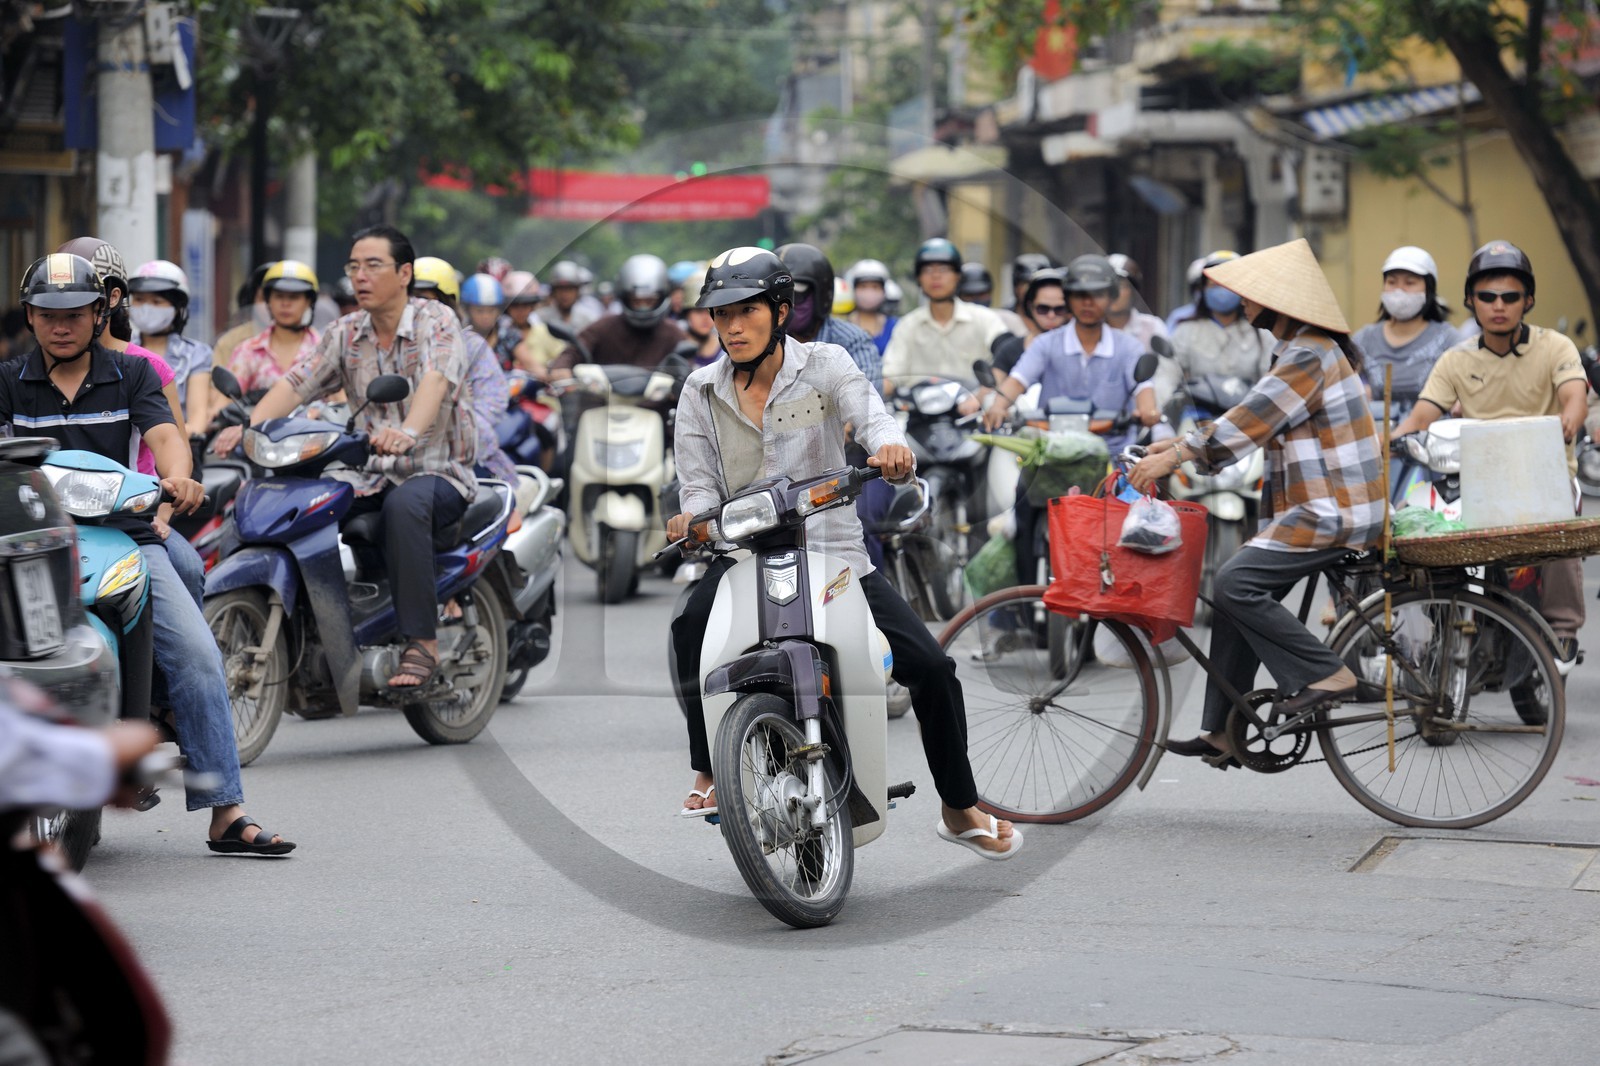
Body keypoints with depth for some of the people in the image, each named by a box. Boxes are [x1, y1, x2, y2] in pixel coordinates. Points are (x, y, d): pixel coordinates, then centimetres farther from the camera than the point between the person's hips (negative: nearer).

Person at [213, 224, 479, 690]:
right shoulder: (346, 333, 9)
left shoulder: (436, 321, -8)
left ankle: (422, 641, -34)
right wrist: (247, 425, -22)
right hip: (370, 475, 5)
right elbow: (297, 382, -3)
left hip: (439, 472, -5)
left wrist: (408, 431, -49)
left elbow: (436, 379, -28)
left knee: (405, 504, -39)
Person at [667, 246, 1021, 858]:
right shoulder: (701, 393, 6)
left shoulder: (825, 366, 0)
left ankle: (961, 809, 13)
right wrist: (692, 518, -23)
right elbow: (701, 486, 2)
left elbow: (873, 418, -18)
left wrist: (891, 449, -43)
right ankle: (709, 770, -19)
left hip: (833, 550, 0)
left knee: (931, 667, -9)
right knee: (692, 625, -34)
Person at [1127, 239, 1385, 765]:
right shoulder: (1302, 351, 18)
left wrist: (1171, 458, -15)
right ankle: (1223, 732, 11)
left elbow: (1248, 423, -20)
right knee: (1238, 593, 9)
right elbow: (1250, 420, 22)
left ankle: (1325, 675, -12)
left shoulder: (1309, 356, -16)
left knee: (1236, 583, -19)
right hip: (1315, 508, 11)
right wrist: (1179, 445, 14)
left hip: (1332, 514, -11)